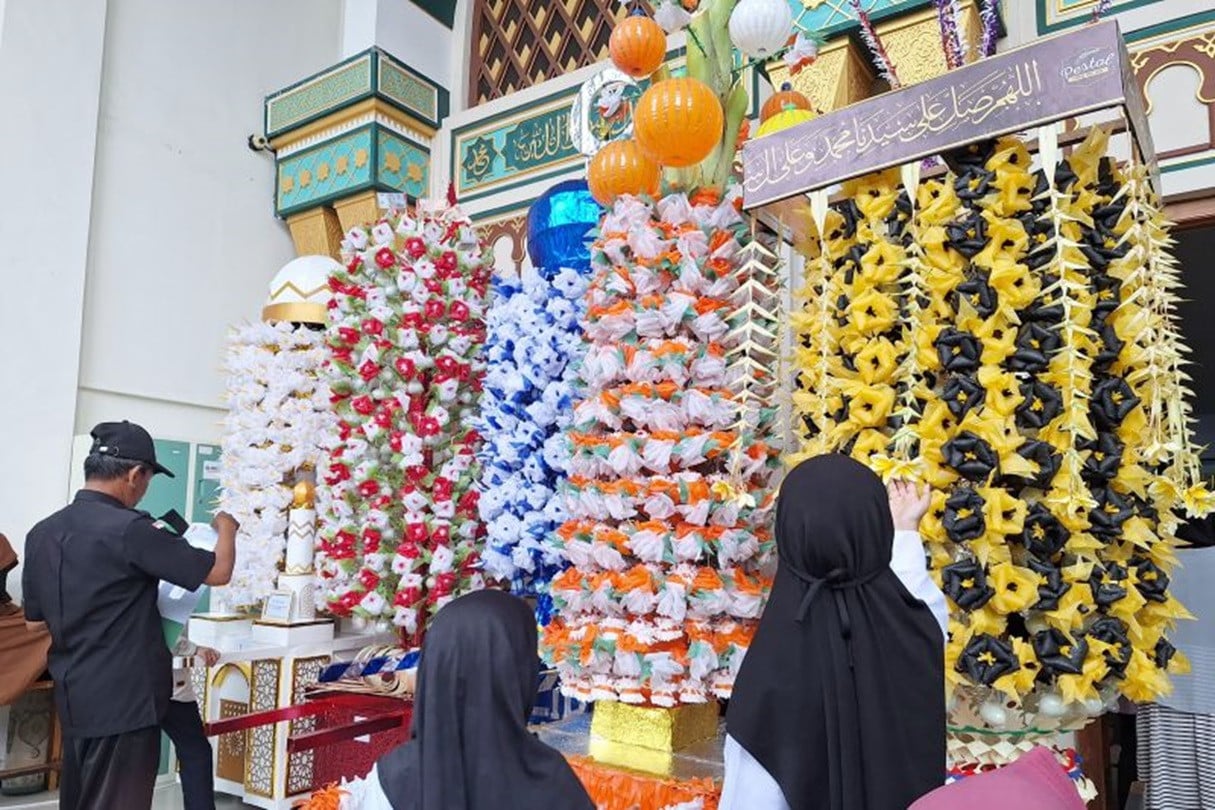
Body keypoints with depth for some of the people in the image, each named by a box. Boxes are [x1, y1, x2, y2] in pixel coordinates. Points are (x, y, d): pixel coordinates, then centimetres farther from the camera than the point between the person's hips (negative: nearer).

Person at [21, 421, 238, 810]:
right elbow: (218, 572, -13)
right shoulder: (129, 529, -19)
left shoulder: (41, 533, 4)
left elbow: (35, 619, 14)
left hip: (73, 699, 8)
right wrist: (226, 529, 5)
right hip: (124, 700, -8)